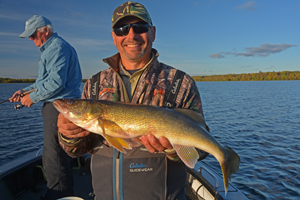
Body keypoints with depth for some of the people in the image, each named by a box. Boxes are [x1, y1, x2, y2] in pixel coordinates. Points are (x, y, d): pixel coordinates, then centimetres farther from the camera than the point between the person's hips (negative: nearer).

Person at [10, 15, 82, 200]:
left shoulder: (58, 47, -13)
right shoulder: (51, 48, 23)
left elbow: (56, 82, -23)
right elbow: (45, 80, 27)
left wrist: (33, 97, -11)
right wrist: (25, 90, 16)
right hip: (58, 105, 11)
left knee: (54, 155, -4)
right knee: (60, 152, 17)